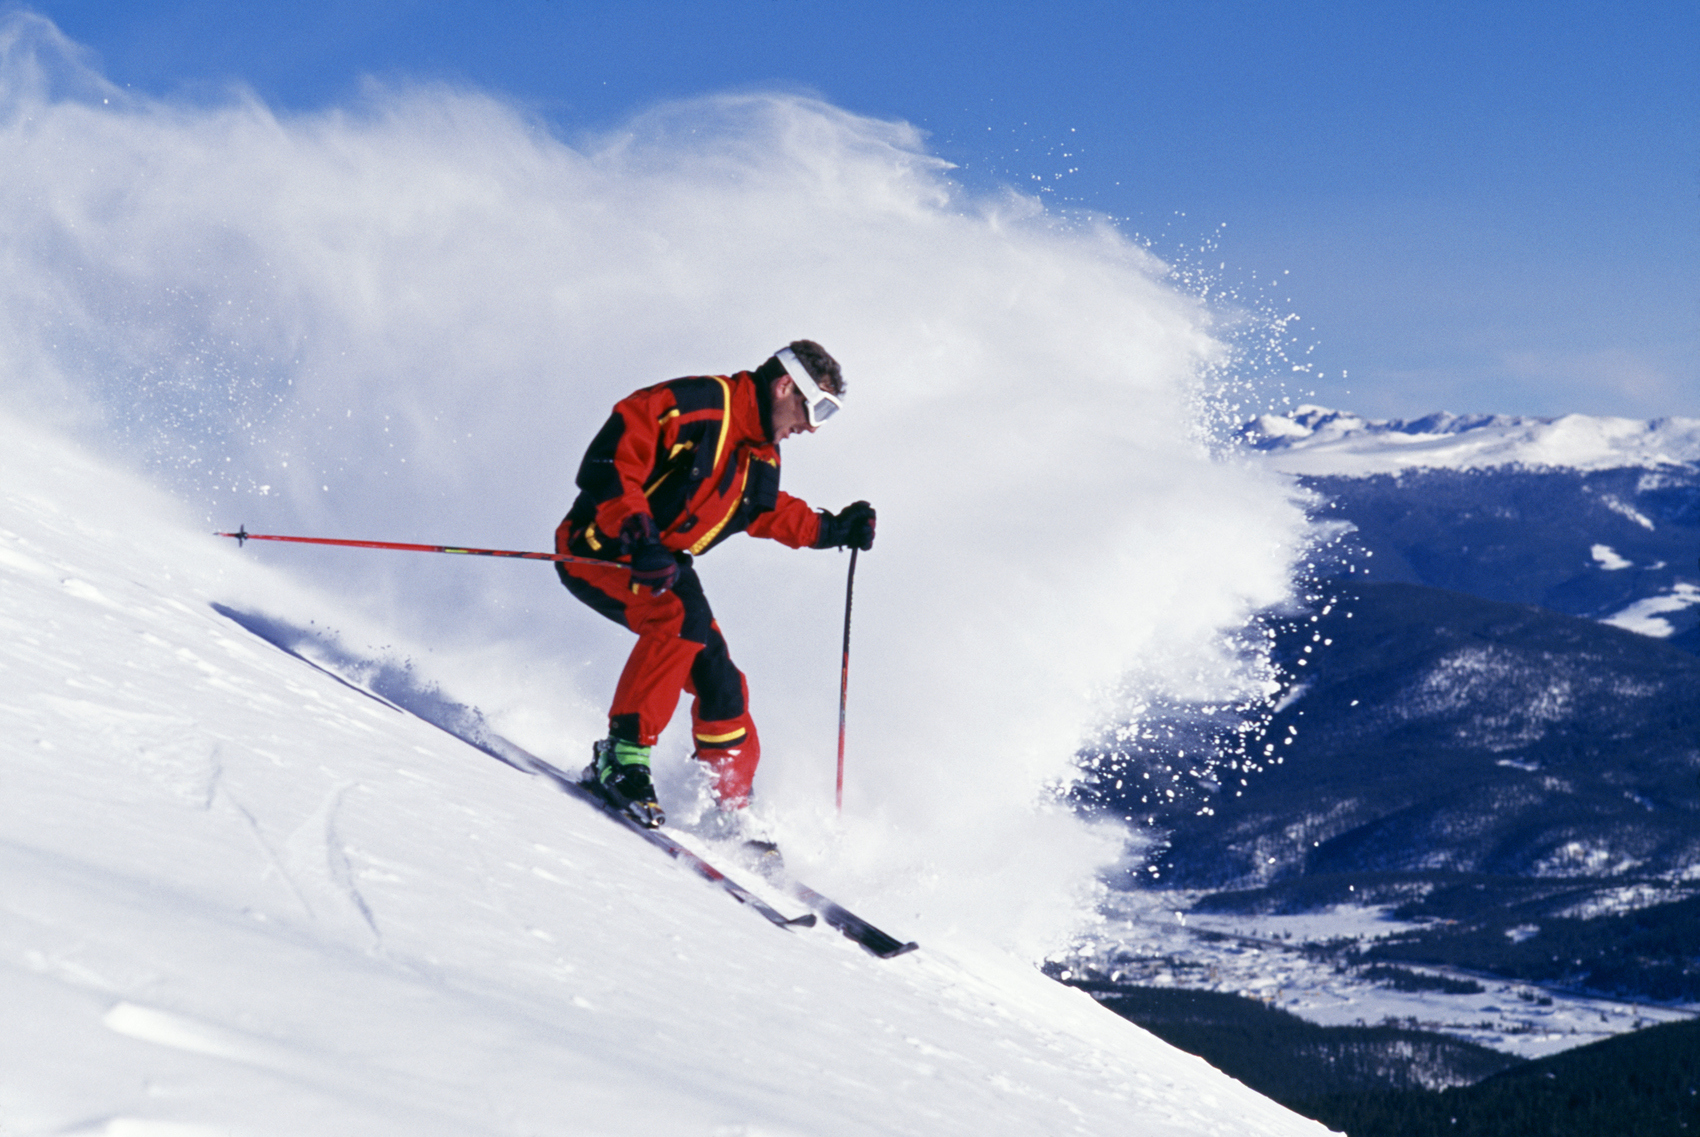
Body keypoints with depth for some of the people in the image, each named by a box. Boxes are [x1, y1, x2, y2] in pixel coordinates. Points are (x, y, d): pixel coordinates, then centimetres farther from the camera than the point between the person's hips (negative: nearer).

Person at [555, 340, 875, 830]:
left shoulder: (760, 458, 9)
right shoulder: (699, 404, -20)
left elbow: (768, 512, 30)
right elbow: (612, 458, -27)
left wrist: (832, 530, 19)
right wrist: (638, 536, -36)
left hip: (658, 566, 9)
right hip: (597, 546, -9)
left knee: (719, 685, 5)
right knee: (683, 613, -34)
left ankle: (727, 810, 20)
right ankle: (624, 754, -31)